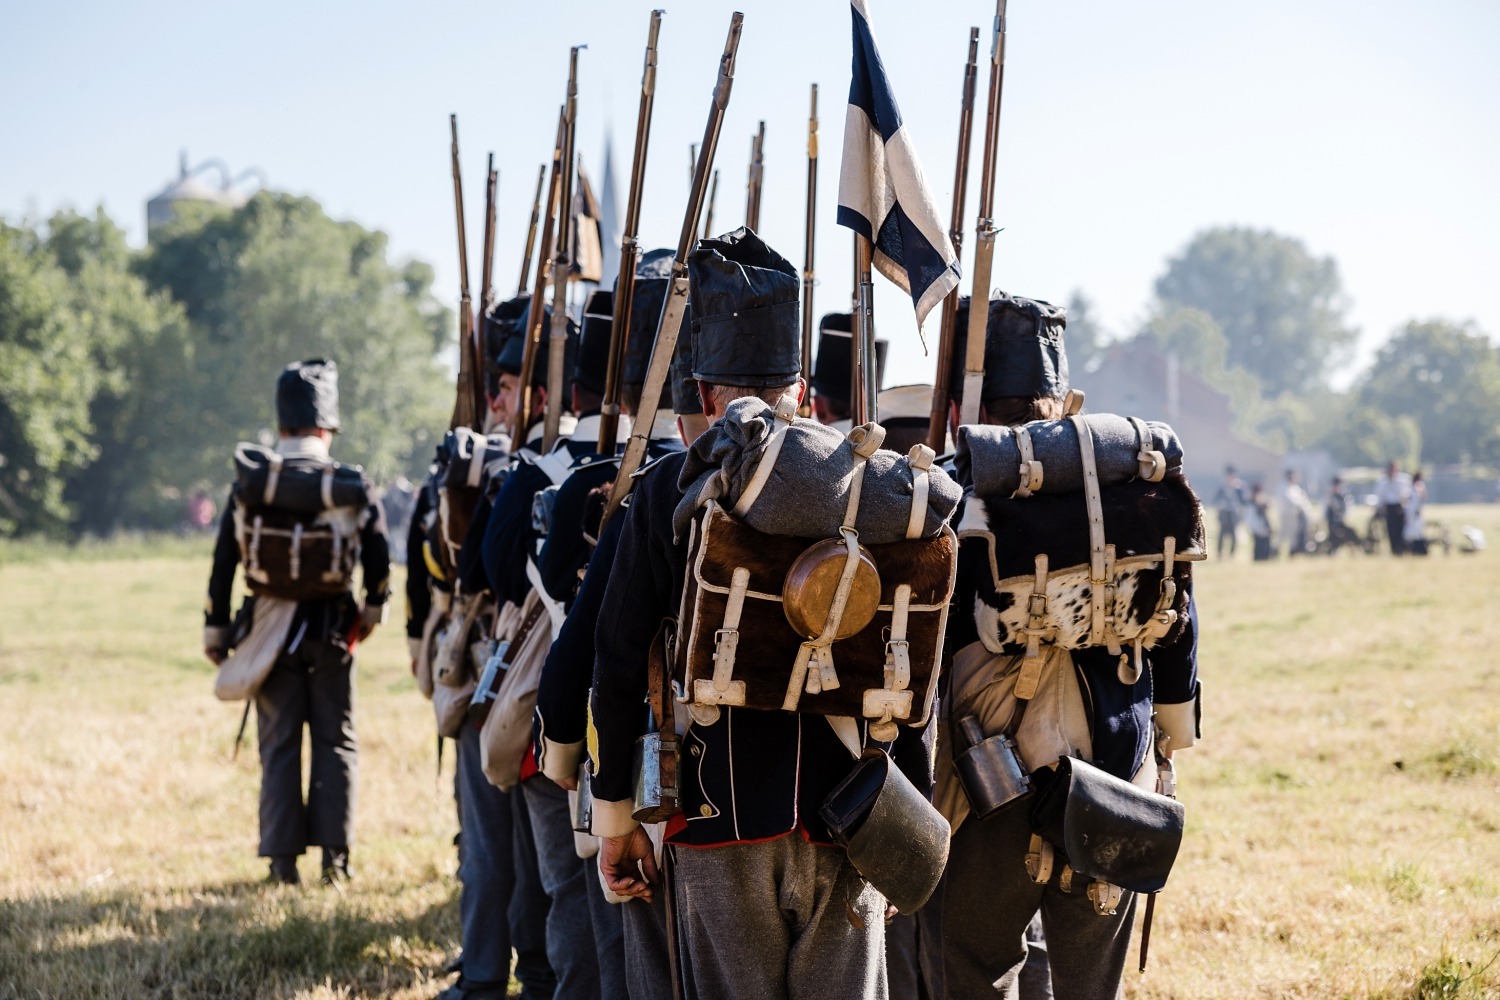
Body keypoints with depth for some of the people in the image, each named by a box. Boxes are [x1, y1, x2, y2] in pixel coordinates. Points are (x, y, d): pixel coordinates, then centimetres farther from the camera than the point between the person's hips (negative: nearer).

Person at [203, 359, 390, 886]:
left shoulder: (250, 484, -4)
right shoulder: (351, 485, -6)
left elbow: (224, 560, -3)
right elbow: (379, 556, -1)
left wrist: (216, 630, 5)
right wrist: (373, 608, 16)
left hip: (270, 626, 0)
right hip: (332, 628, 0)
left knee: (279, 744, 7)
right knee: (335, 741, 9)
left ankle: (283, 858, 6)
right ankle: (334, 856, 6)